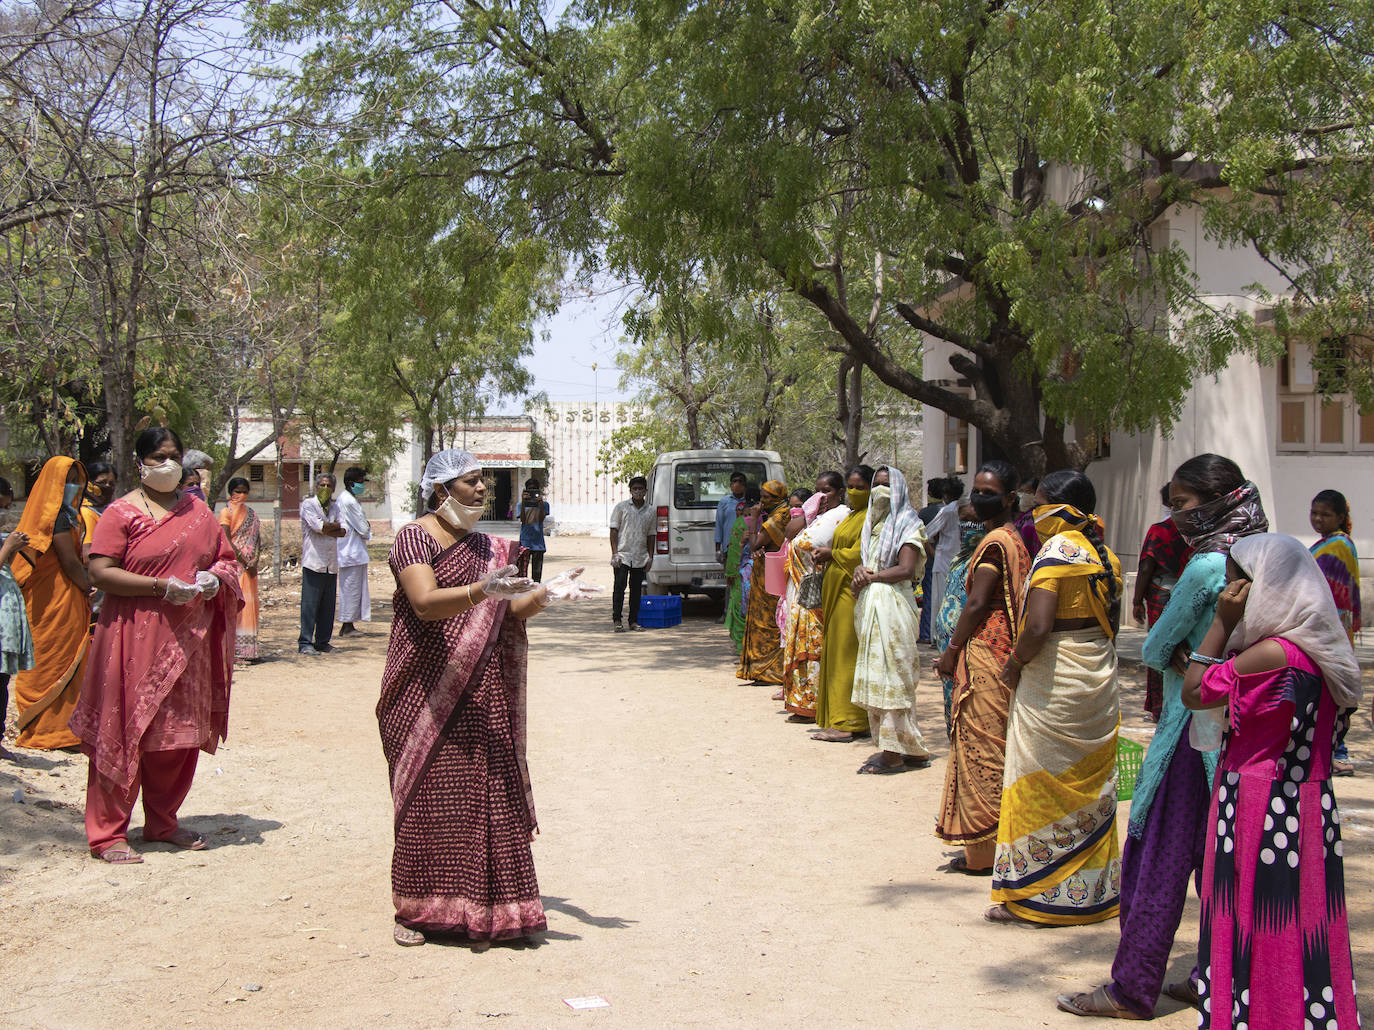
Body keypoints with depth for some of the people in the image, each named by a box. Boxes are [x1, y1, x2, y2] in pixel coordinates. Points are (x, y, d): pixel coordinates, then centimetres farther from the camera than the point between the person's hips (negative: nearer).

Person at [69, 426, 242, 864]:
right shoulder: (122, 512, -3)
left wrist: (215, 577, -3)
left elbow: (225, 557, 21)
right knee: (125, 731, -3)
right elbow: (100, 571, -11)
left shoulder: (197, 511, 14)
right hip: (135, 637, -5)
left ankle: (162, 822, 24)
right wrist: (161, 586, -19)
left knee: (180, 732, 10)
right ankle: (107, 832, 6)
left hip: (188, 639, 5)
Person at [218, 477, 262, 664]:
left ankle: (248, 650, 12)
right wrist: (245, 562, -14)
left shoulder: (251, 514, 16)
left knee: (249, 605, 7)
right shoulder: (226, 512, -3)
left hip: (249, 567, 7)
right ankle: (235, 651, -8)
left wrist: (254, 563, 0)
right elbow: (226, 541, -11)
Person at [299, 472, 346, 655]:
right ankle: (305, 643, -5)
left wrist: (325, 529, -9)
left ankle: (322, 642, 14)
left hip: (331, 563, 5)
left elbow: (344, 531, 4)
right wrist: (335, 526, 1)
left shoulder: (335, 506, 17)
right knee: (310, 604, -8)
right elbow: (317, 525, -14)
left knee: (328, 605, 6)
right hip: (313, 562, -5)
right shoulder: (308, 504, 2)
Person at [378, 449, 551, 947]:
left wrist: (547, 594, -9)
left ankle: (484, 909, 11)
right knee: (428, 796, -1)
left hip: (481, 694, 6)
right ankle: (415, 909, 11)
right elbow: (425, 604, -22)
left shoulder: (486, 547, 15)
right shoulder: (415, 537, -6)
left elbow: (511, 612, 10)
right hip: (428, 690, -5)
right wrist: (483, 590, -35)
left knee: (487, 793, 3)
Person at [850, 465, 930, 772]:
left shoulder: (907, 523, -4)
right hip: (869, 605, 8)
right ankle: (892, 746, 10)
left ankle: (894, 753, -8)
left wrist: (871, 577, -7)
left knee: (890, 674, -9)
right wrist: (860, 571, -2)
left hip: (892, 605, -8)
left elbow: (906, 570, -14)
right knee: (876, 675, 6)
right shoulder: (874, 523, 19)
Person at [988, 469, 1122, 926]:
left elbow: (1038, 627, -24)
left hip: (1053, 681, -8)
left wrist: (1015, 663, -9)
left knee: (1040, 787, 2)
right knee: (1089, 788, 15)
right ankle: (1092, 890, 24)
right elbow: (1110, 623, 13)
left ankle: (1033, 896, 9)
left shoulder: (1056, 549, -16)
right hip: (1099, 682, 8)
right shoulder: (1105, 555, 8)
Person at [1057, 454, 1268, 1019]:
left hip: (1193, 730, -9)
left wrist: (1176, 656, 5)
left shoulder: (1206, 566, -17)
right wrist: (1188, 657, -2)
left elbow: (1154, 649, -11)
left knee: (1159, 858, -2)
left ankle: (1132, 991, 5)